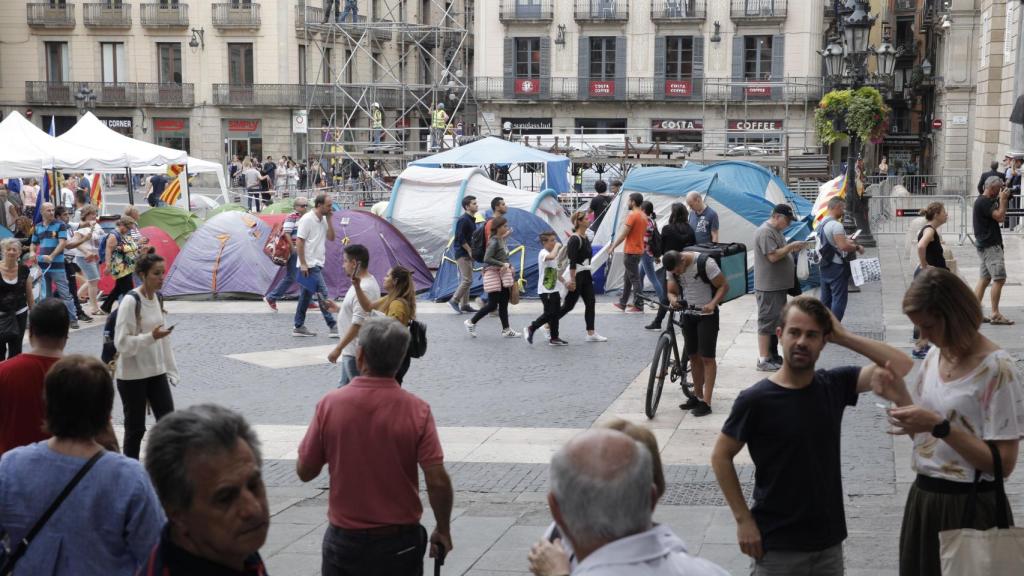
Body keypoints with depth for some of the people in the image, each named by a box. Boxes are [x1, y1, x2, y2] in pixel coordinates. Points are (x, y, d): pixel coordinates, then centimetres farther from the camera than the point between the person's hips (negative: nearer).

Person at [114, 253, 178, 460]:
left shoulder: (158, 298, 6)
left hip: (156, 371, 7)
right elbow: (122, 342, -20)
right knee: (135, 427, 4)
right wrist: (151, 337, -29)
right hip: (132, 375, -7)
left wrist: (170, 369, 12)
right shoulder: (131, 301, -17)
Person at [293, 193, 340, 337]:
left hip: (317, 264, 9)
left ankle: (299, 327, 18)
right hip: (310, 265, -9)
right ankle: (332, 327, -9)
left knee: (306, 296, 12)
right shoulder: (307, 219, -14)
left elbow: (331, 238, 8)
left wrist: (328, 219, 0)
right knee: (323, 295, -10)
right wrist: (303, 263, -18)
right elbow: (299, 242, -15)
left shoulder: (323, 220, 12)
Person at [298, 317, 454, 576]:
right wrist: (443, 530, 0)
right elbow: (438, 481, -15)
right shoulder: (417, 410, -13)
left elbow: (304, 472, -3)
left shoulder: (329, 404, -12)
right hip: (401, 542, 0)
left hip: (345, 539, 0)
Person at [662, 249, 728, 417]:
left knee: (707, 357, -6)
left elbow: (724, 286, -15)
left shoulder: (705, 263, -21)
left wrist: (713, 303, -30)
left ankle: (706, 402, -6)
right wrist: (673, 299, -21)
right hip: (688, 314, 6)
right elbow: (672, 291, 4)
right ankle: (697, 396, 23)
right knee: (693, 356, 11)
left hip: (707, 314, -6)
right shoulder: (673, 268, -3)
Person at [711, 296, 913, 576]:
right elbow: (721, 457, -6)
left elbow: (902, 366, -4)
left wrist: (844, 336, -9)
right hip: (777, 546, -4)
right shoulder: (756, 400, -13)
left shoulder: (835, 385, 0)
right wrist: (743, 519, -9)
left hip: (829, 541, 4)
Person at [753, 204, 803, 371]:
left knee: (776, 321, 15)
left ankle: (772, 355, 24)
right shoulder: (765, 232, -17)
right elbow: (773, 256, -24)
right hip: (768, 287, -11)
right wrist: (791, 246, -17)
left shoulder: (776, 231, 16)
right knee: (767, 322, -7)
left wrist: (791, 249, 9)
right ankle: (763, 360, -4)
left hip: (778, 285, 11)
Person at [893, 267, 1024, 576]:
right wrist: (899, 393, -4)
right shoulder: (934, 357, 6)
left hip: (970, 508, -7)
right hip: (924, 499, 7)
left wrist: (940, 426, -24)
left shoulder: (997, 368, -16)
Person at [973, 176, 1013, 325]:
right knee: (999, 278, -12)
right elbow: (1000, 217, -21)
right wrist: (1003, 199, -11)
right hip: (990, 245, -11)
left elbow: (1000, 218, 22)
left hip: (986, 245, 11)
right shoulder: (984, 202, -14)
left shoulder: (987, 201, 18)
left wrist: (1003, 200, 12)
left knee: (985, 279, 9)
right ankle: (995, 315, -12)